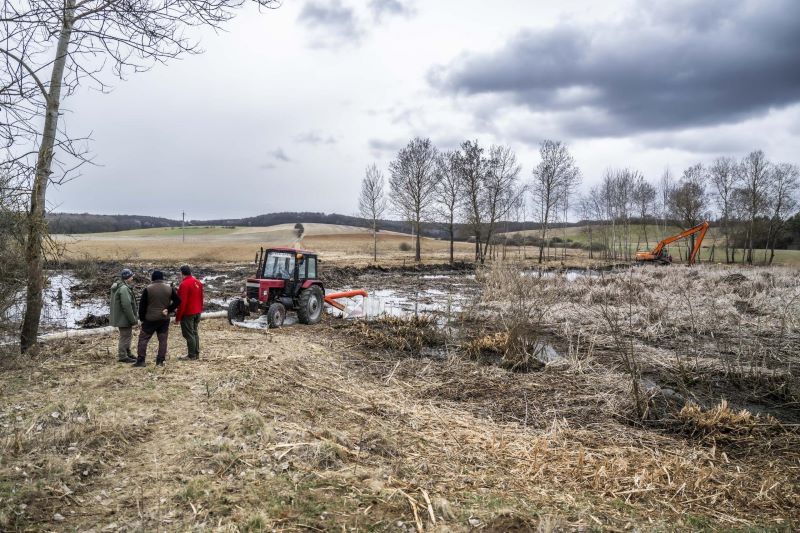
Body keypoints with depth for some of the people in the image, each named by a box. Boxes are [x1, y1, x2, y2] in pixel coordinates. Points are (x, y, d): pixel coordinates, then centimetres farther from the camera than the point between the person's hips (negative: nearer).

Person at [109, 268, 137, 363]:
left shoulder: (118, 287, 12)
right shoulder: (124, 289, -22)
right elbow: (127, 306, -27)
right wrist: (133, 319, -20)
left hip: (120, 316, 11)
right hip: (124, 318, -11)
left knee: (128, 335, 22)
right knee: (125, 336, -1)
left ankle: (127, 353, 34)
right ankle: (122, 356, 7)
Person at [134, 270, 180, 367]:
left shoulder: (148, 289, -7)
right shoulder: (169, 288, 1)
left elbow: (142, 305, -3)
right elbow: (177, 301, 1)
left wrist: (142, 318, 7)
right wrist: (169, 310, 0)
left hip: (150, 319, -3)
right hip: (164, 319, 3)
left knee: (143, 338, 6)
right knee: (163, 340, 8)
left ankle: (140, 360, 3)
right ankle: (160, 361, 8)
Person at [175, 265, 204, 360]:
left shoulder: (184, 284, -17)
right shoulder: (198, 282, 8)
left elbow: (182, 302, -19)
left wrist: (178, 317, -13)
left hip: (187, 313, -8)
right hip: (197, 312, 8)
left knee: (189, 334, -2)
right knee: (195, 333, 16)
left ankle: (192, 355, 1)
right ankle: (197, 354, 20)